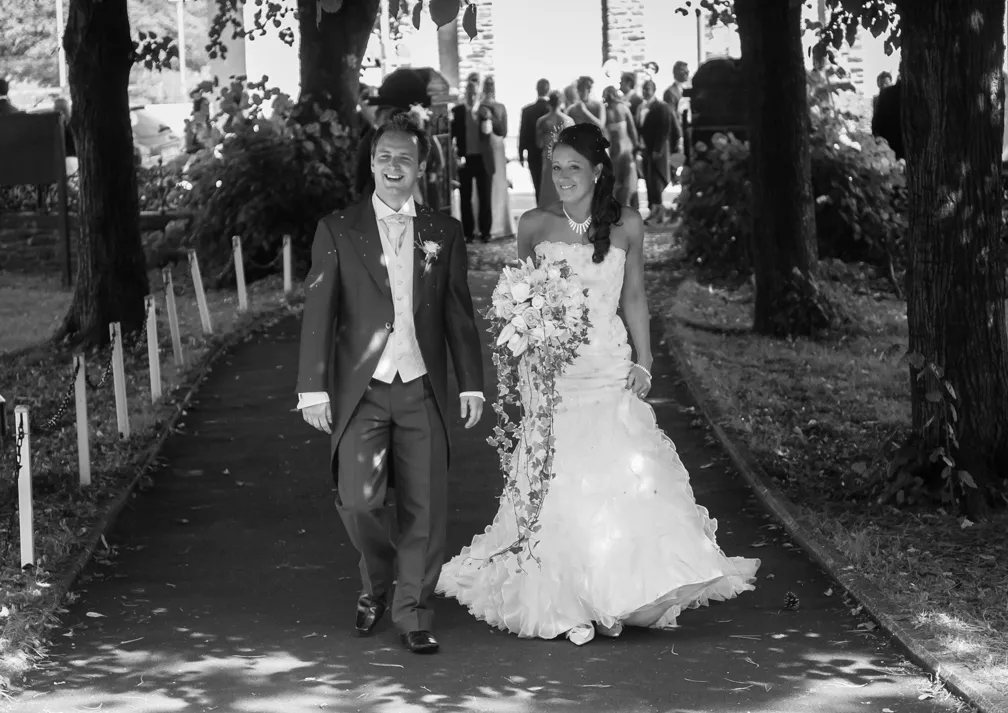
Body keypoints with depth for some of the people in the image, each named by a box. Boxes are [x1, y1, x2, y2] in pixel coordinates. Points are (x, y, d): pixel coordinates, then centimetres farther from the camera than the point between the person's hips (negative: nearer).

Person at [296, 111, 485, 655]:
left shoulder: (444, 233, 9)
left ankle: (413, 614, 14)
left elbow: (459, 314, 11)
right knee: (357, 499, -8)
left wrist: (471, 384, 6)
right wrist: (313, 387, -6)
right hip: (362, 390, -1)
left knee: (425, 507, 0)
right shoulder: (337, 231, 4)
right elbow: (318, 312, 0)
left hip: (422, 390, 1)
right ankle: (377, 584, 21)